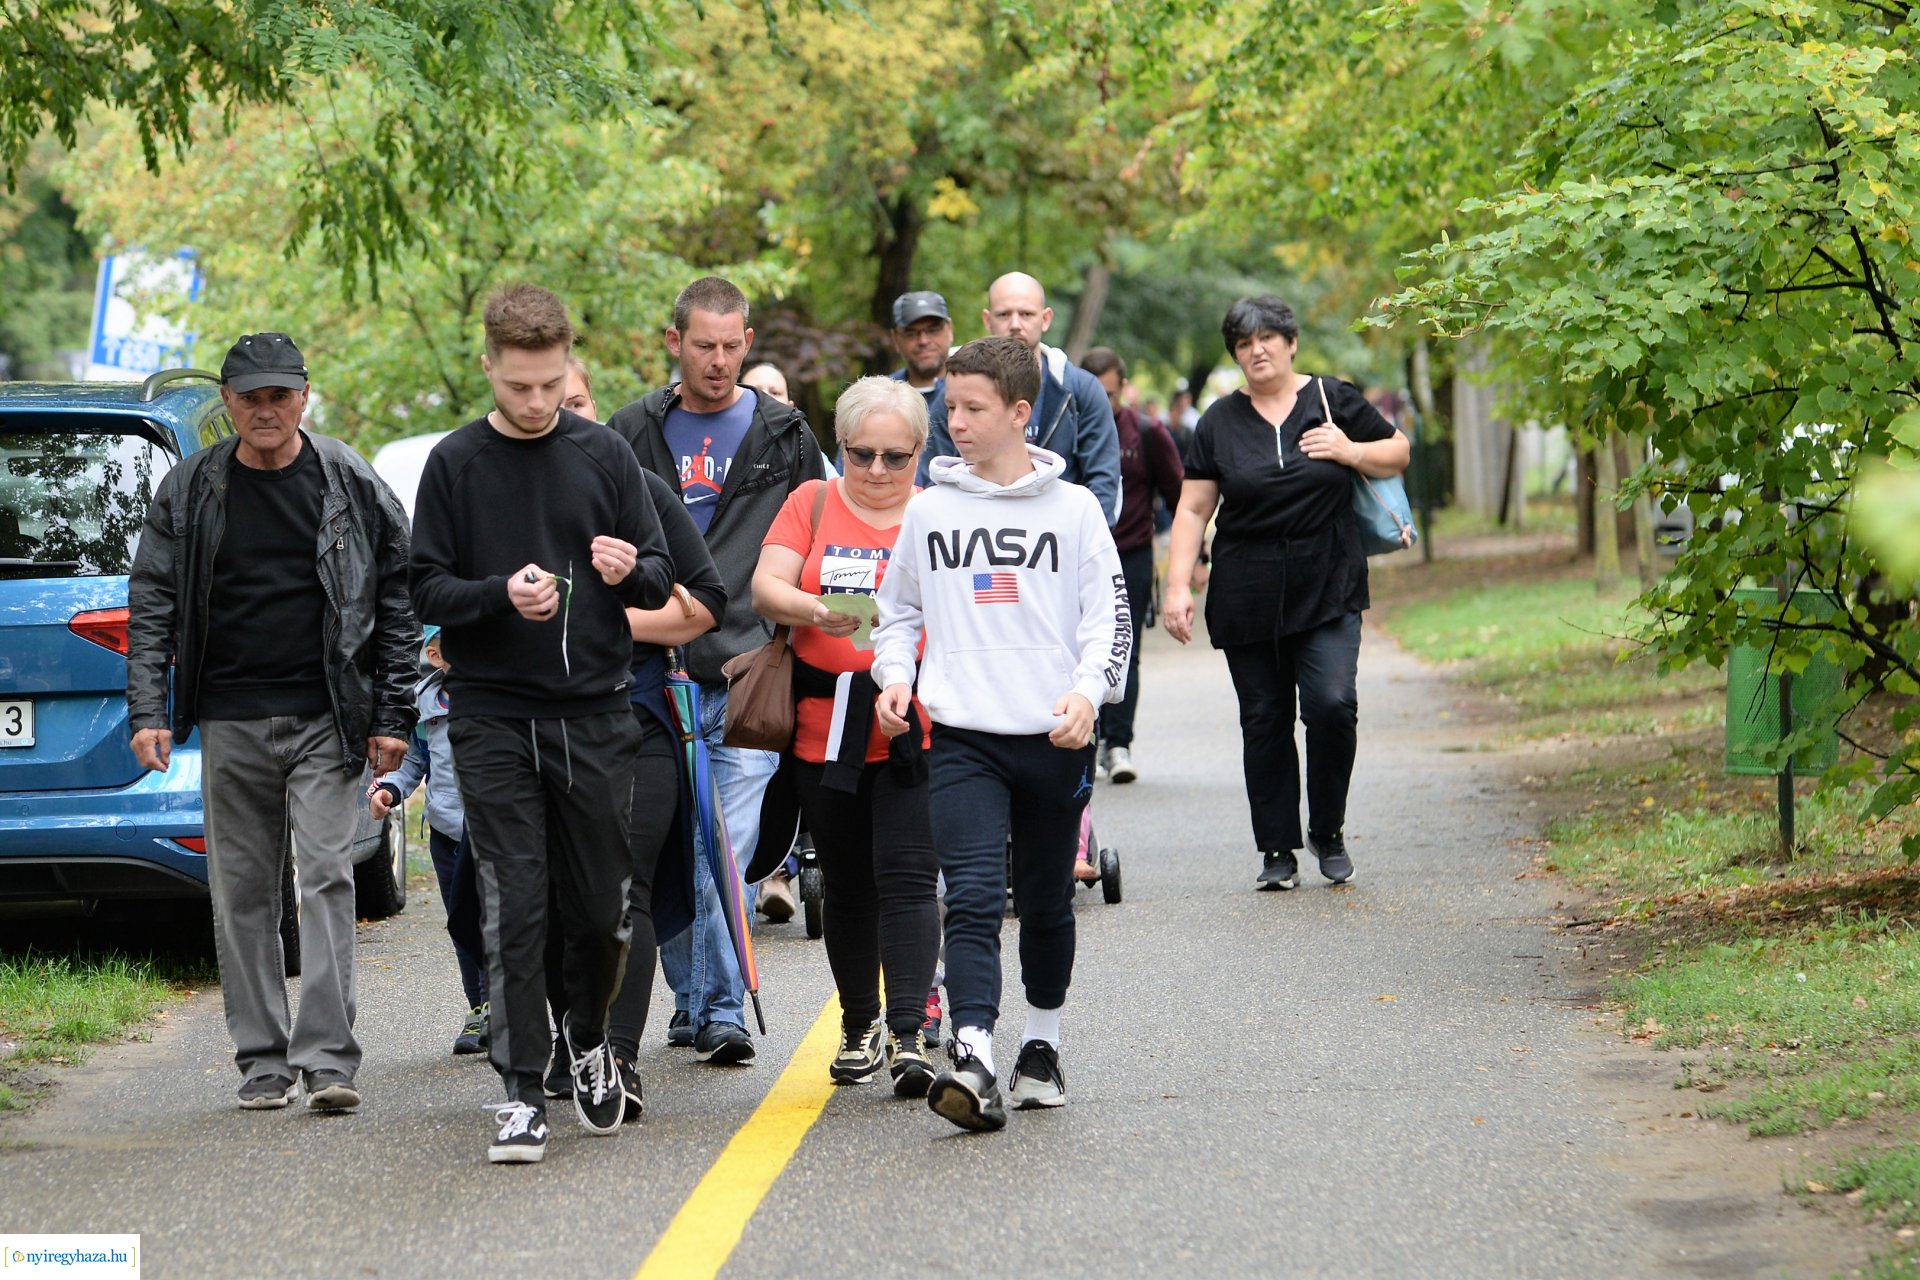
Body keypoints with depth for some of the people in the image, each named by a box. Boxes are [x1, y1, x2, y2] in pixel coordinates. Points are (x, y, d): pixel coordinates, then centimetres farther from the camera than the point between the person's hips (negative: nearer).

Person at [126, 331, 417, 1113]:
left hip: (326, 721, -2)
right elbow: (151, 603, 7)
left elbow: (398, 602, 4)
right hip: (230, 720, 2)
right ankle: (263, 1061, 13)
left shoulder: (351, 486, 2)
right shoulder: (189, 492, 6)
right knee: (242, 892, 5)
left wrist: (391, 717, 0)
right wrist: (148, 710, -3)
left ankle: (327, 1057, -13)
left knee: (326, 876, -11)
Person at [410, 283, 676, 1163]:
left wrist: (631, 571, -15)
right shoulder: (456, 463, 2)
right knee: (513, 909, -6)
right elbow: (426, 589, 0)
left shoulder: (605, 455, 6)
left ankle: (588, 1040, 33)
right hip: (493, 718, -2)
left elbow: (663, 578, 8)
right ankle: (522, 1091, -3)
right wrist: (501, 595, -19)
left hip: (595, 713, 2)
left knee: (601, 907, 6)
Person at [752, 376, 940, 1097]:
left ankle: (907, 1035, -15)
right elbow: (766, 588, -4)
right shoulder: (813, 504, 8)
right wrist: (817, 611, -24)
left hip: (915, 731, -2)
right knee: (847, 887, 12)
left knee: (907, 881, -12)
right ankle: (858, 1027, 26)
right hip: (826, 730, 2)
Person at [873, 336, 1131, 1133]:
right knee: (973, 896, -16)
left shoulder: (1072, 508, 3)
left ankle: (1041, 1045, 30)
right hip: (963, 738, 0)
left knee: (1047, 903, 12)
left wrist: (1087, 690, -13)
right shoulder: (929, 511, 8)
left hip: (1055, 739, 0)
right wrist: (894, 673, 3)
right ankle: (973, 1058, -27)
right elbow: (899, 605, 21)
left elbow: (1109, 615, 3)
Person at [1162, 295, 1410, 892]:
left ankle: (1328, 834, 4)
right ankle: (1278, 851, 11)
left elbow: (1399, 452, 14)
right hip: (1247, 598, 2)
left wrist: (1351, 452, -6)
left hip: (1328, 590, -1)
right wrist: (1178, 586, -3)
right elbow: (1193, 509, 6)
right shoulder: (1221, 421, 6)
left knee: (1331, 704, -16)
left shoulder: (1334, 401, 4)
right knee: (1264, 721, 3)